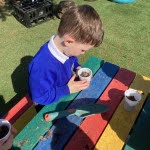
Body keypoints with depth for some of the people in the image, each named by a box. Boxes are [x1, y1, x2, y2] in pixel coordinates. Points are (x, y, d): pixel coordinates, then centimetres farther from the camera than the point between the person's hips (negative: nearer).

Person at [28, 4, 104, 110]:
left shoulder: (66, 48, -15)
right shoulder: (43, 66, -39)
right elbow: (40, 97, -30)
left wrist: (77, 67, -11)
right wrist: (67, 90, -27)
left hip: (67, 92, 6)